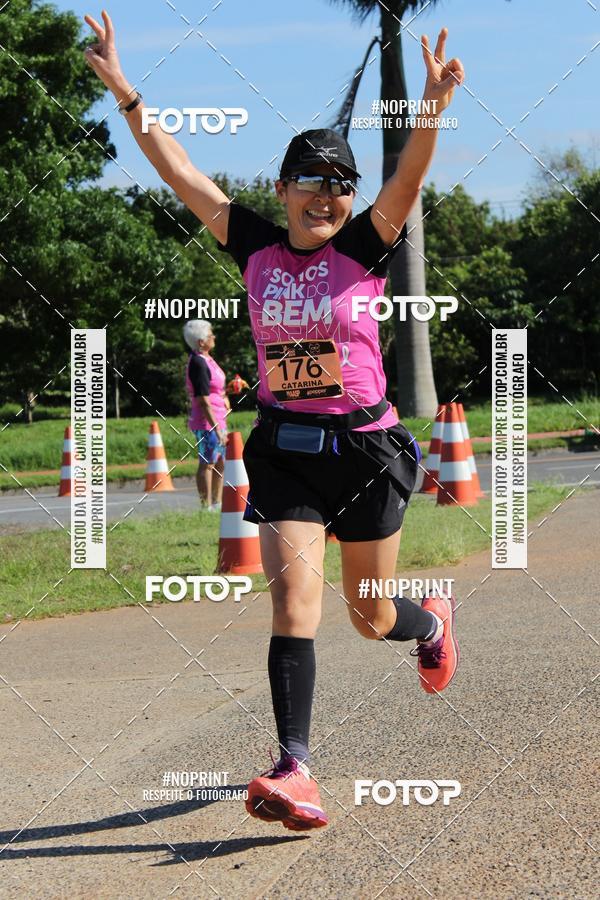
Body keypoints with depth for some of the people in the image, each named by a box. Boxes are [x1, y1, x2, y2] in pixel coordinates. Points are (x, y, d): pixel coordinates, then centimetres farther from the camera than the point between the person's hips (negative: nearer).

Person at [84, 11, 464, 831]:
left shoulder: (364, 248, -6)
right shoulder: (257, 247, 0)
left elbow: (408, 179, -23)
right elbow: (178, 169, -3)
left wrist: (435, 107, -40)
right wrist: (123, 90, -9)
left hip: (366, 448, -1)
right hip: (284, 449, 1)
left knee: (371, 618, 12)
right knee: (294, 594, -14)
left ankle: (432, 622, 49)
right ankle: (295, 769, -16)